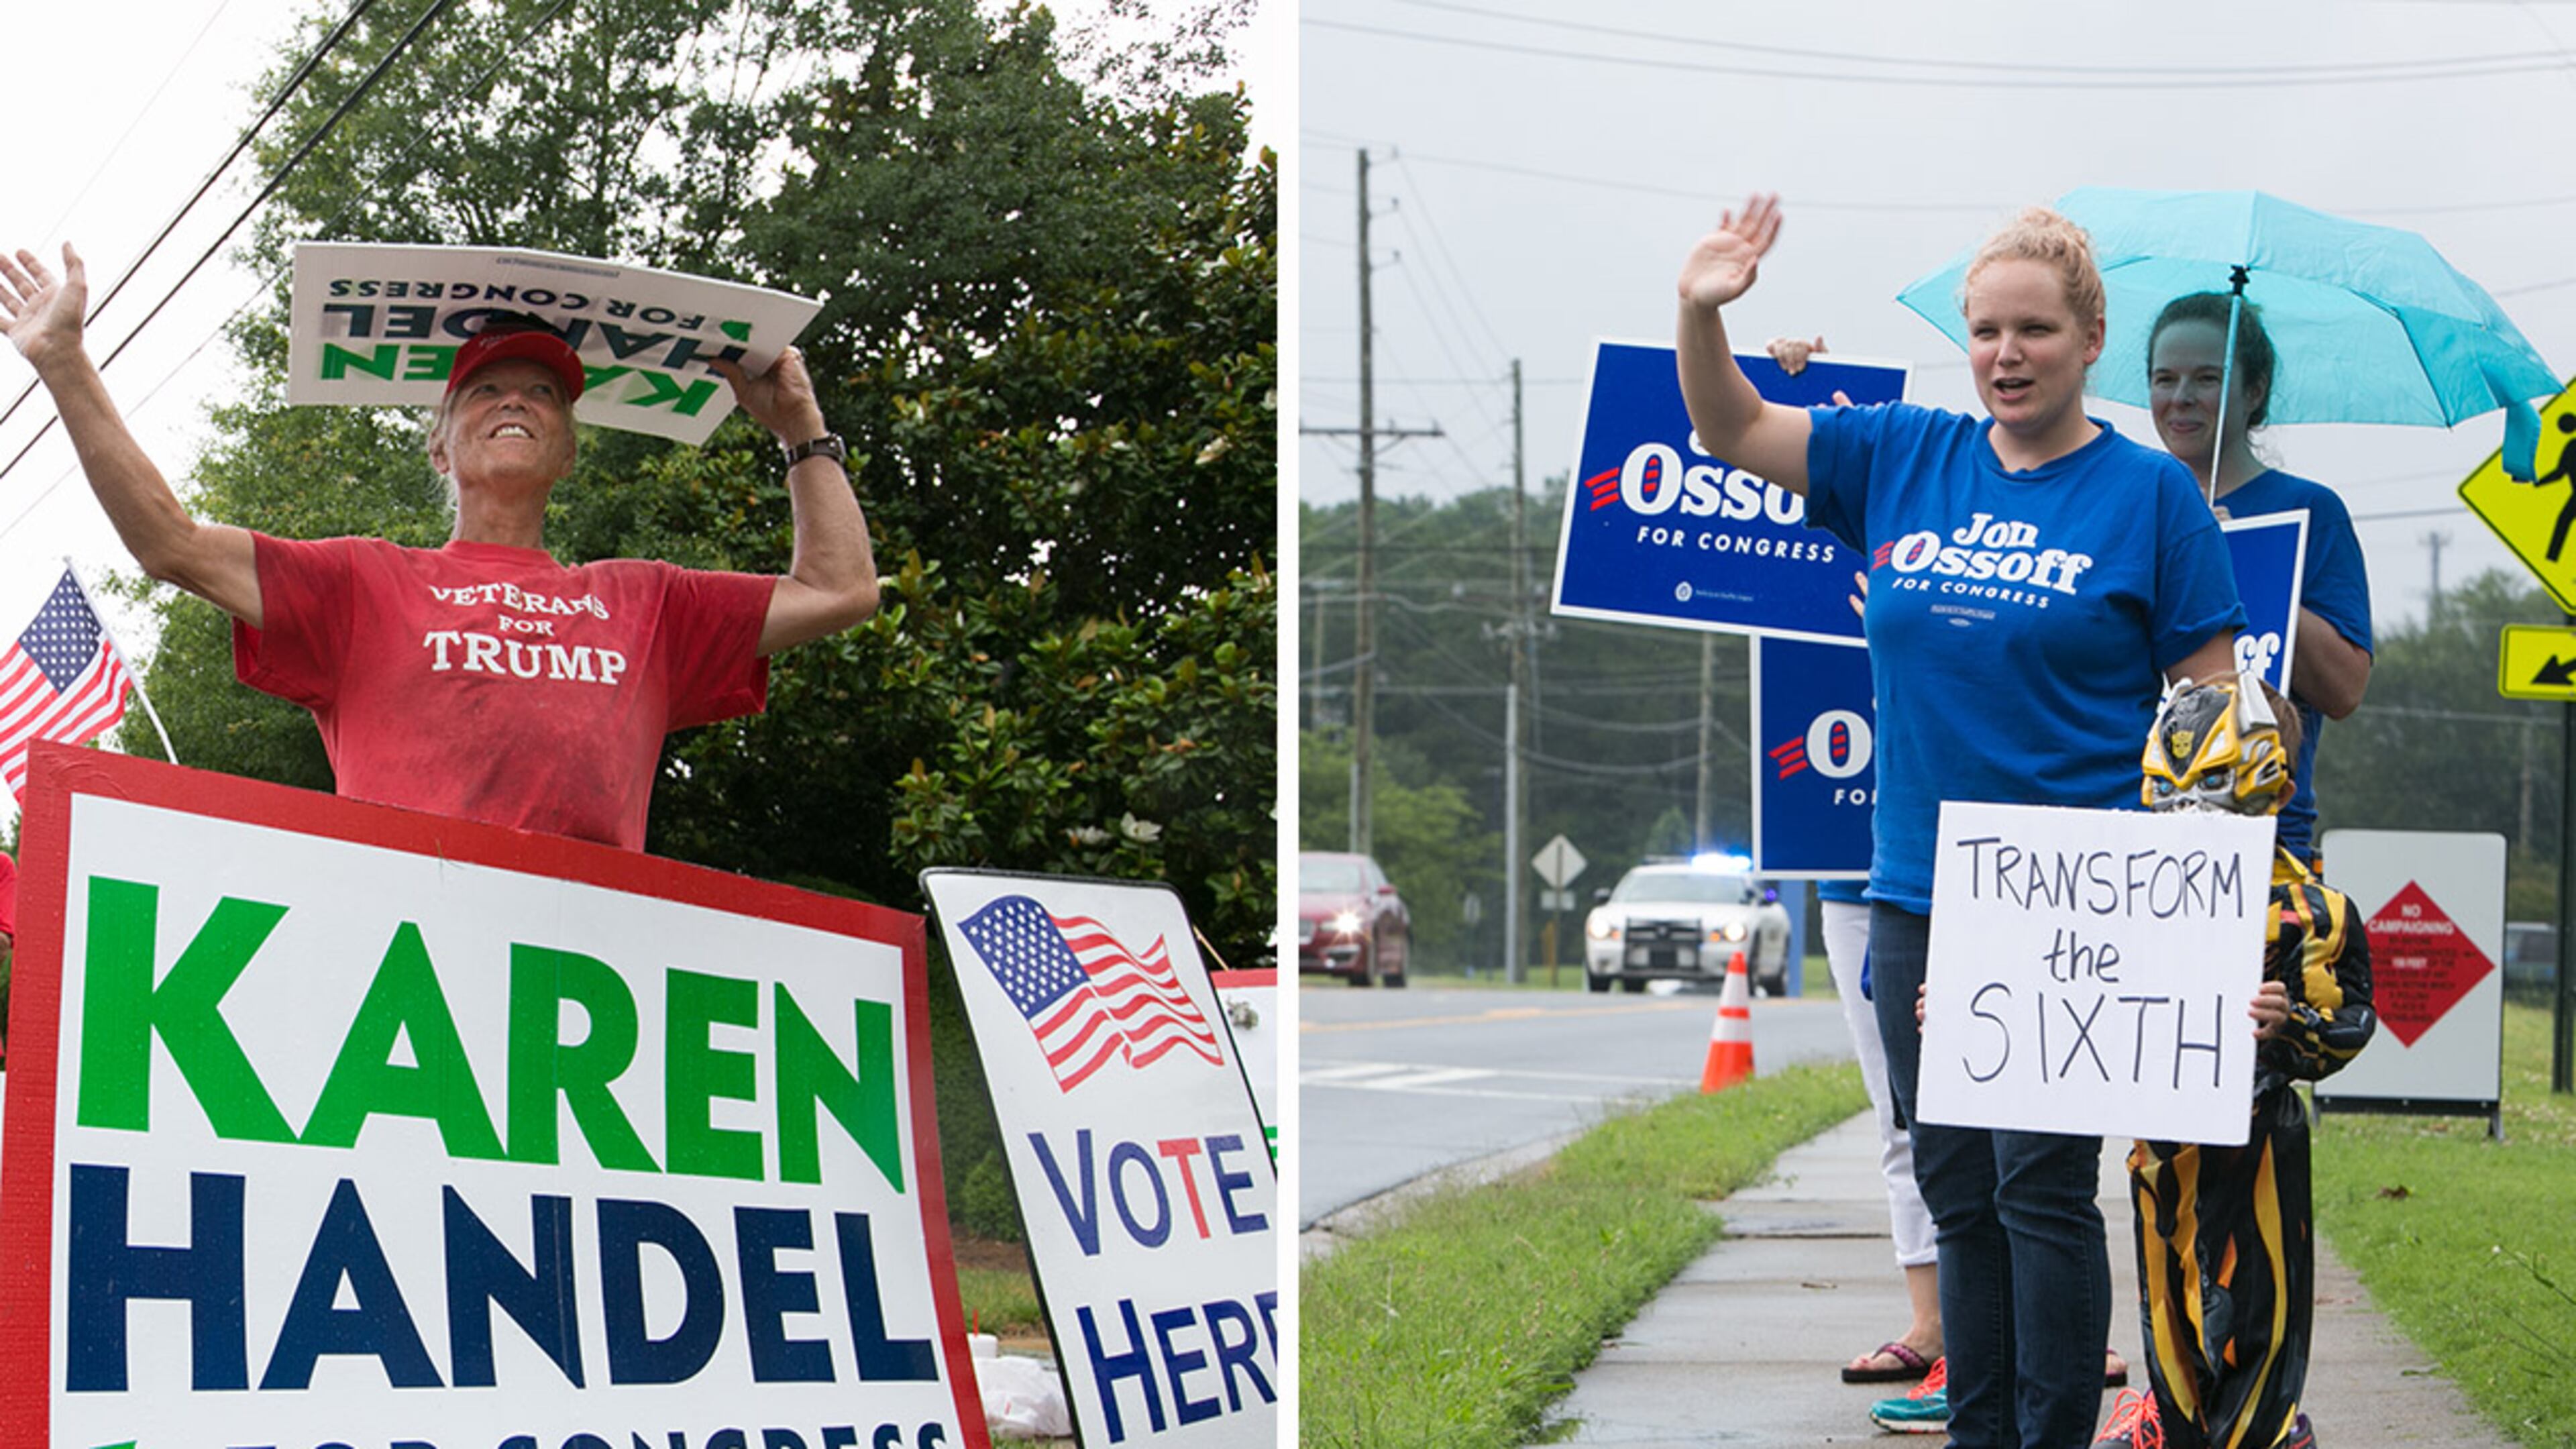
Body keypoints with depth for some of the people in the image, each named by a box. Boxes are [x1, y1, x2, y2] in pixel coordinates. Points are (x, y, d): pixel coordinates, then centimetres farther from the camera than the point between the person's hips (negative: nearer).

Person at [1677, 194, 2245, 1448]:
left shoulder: (2151, 495, -2)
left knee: (2042, 1188, -6)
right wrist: (1701, 312, -8)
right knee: (1956, 1192, 10)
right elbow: (1730, 429, 12)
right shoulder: (1903, 460, 9)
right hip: (1918, 893, 5)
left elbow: (2209, 709, -2)